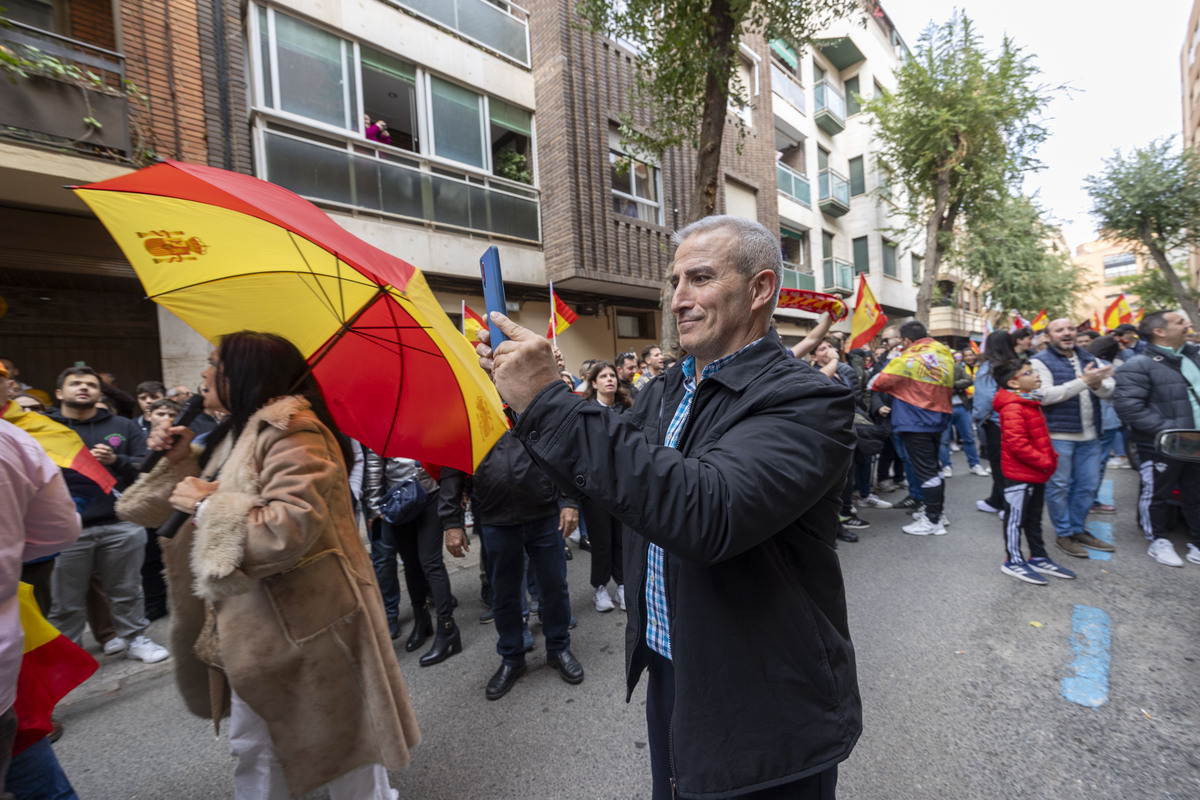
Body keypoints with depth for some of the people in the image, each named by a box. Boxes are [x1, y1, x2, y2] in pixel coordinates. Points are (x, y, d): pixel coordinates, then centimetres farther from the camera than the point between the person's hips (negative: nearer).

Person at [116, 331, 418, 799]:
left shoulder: (290, 431, -19)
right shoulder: (236, 433, 12)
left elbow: (291, 526, -29)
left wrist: (208, 504, -18)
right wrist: (181, 462, 6)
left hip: (300, 622, -10)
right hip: (252, 622, 10)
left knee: (337, 737, 9)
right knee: (252, 748, 25)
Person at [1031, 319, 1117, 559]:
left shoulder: (1089, 358, 12)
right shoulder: (1041, 361, -7)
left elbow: (1109, 392, 6)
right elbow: (1045, 395, -19)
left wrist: (1098, 384, -16)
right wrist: (1083, 381, -22)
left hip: (1089, 436, 6)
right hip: (1058, 435, -6)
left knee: (1088, 486, 14)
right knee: (1059, 486, 3)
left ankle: (1078, 530, 29)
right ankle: (1064, 534, 16)